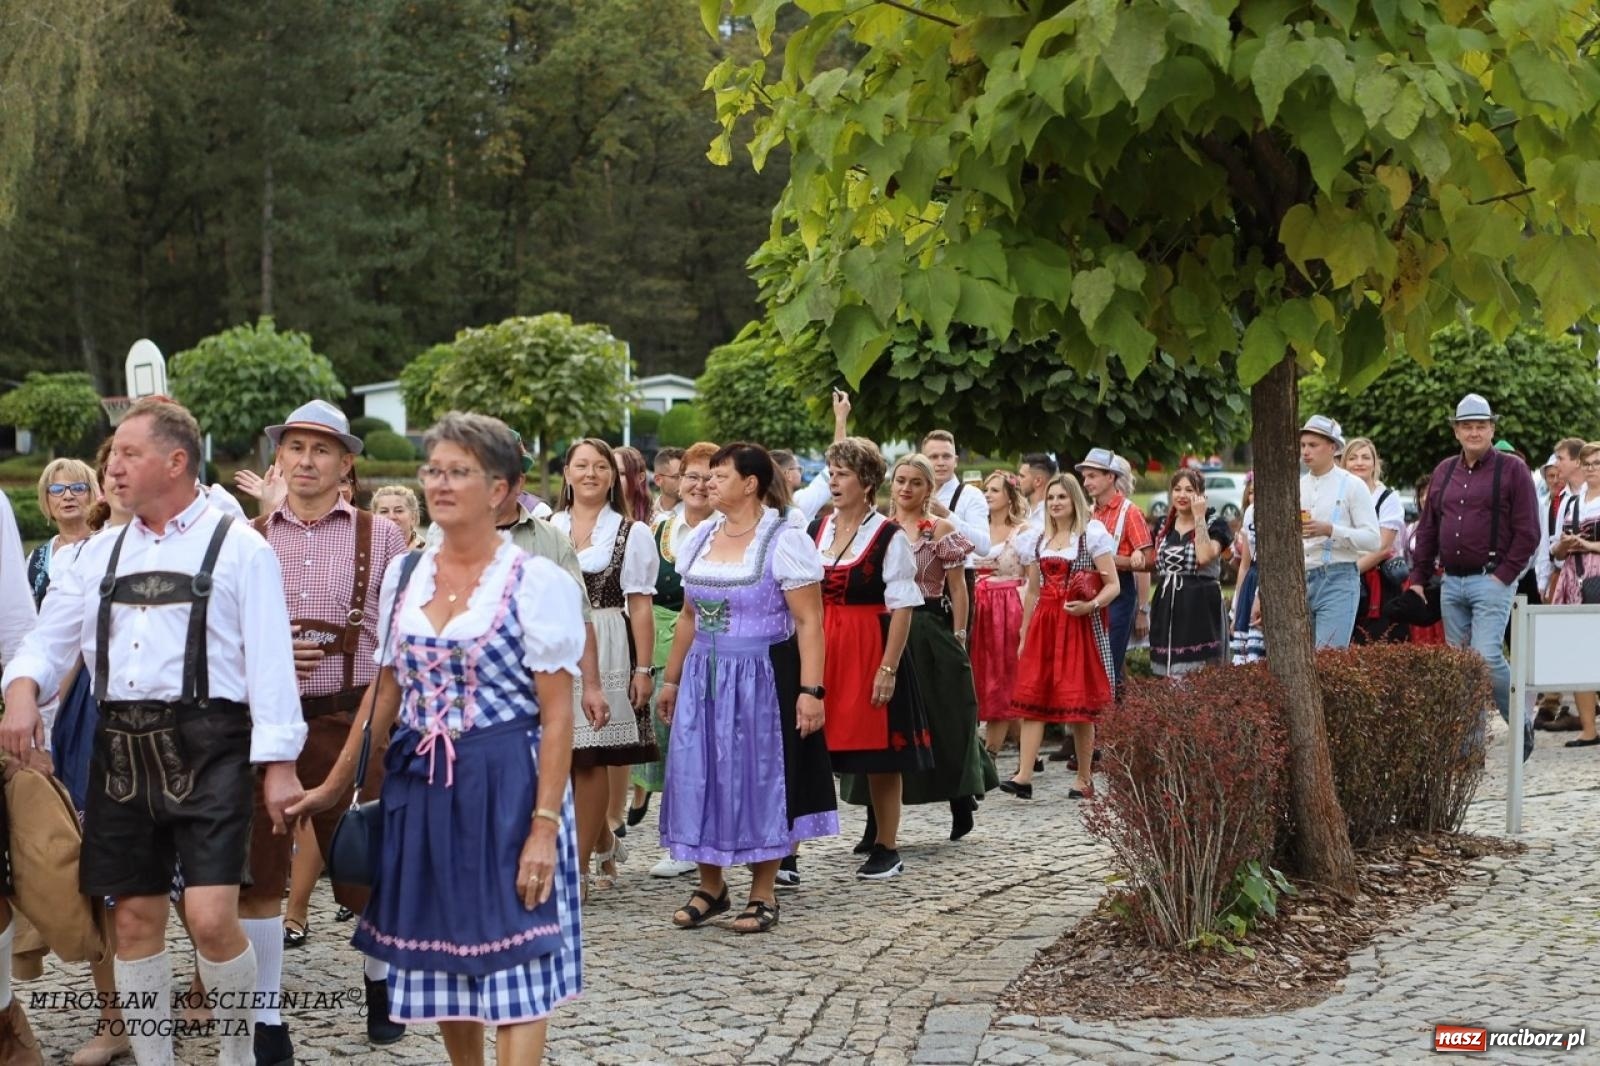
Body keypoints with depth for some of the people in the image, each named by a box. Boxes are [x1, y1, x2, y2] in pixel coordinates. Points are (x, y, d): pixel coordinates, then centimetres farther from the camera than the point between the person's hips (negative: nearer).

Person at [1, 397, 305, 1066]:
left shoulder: (237, 549, -1)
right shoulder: (102, 553, 15)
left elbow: (270, 659, -5)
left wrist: (279, 762, -10)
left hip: (206, 747, -5)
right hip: (122, 750, 5)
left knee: (212, 919, -12)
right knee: (135, 919, 9)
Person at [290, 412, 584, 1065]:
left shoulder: (536, 583, -8)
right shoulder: (403, 578, 7)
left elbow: (557, 714, -10)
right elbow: (385, 693, 16)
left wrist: (544, 825, -16)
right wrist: (337, 784, 17)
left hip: (506, 785, -5)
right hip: (419, 785, 5)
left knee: (510, 959, -5)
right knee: (440, 954, 12)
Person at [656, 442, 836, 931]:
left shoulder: (784, 541, -10)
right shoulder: (700, 537, 9)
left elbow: (809, 623, -14)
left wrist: (810, 690, -20)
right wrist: (672, 679, 17)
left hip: (761, 680, -6)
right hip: (703, 679, 6)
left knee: (760, 777, 3)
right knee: (699, 777, 7)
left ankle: (763, 894, 16)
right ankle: (710, 887, 22)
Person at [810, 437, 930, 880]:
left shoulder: (889, 537, -7)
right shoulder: (816, 531, 8)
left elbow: (902, 608, -9)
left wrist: (888, 669, -15)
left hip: (870, 652, -4)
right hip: (821, 651, 4)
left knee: (880, 756, 5)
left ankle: (886, 849, 17)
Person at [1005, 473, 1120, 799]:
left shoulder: (1092, 535, -1)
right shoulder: (1038, 540, 15)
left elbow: (1113, 586, -5)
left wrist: (1090, 605, -23)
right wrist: (1023, 635, 16)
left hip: (1080, 626, -5)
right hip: (1043, 625, 5)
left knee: (1080, 703, -2)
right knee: (1032, 698, -6)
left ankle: (1084, 779, 8)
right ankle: (1024, 776, -10)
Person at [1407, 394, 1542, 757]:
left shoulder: (1511, 470, -1)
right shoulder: (1443, 472, 16)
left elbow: (1527, 531, -5)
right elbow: (1427, 528, 18)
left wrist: (1504, 575, -11)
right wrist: (1418, 578, 12)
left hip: (1491, 580, -6)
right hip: (1451, 583, 6)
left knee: (1487, 656, -17)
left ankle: (1521, 724, 4)